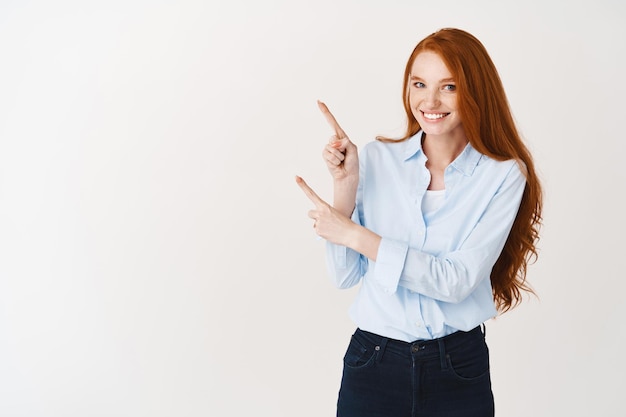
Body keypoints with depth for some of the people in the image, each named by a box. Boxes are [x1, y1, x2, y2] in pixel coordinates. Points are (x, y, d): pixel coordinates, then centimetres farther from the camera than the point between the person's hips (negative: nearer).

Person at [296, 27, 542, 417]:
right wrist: (345, 186, -16)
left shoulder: (503, 175, -7)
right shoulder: (375, 159, -3)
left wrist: (355, 235, -19)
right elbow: (346, 275, -4)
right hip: (373, 365, 1)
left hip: (459, 371, -1)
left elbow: (459, 280, -17)